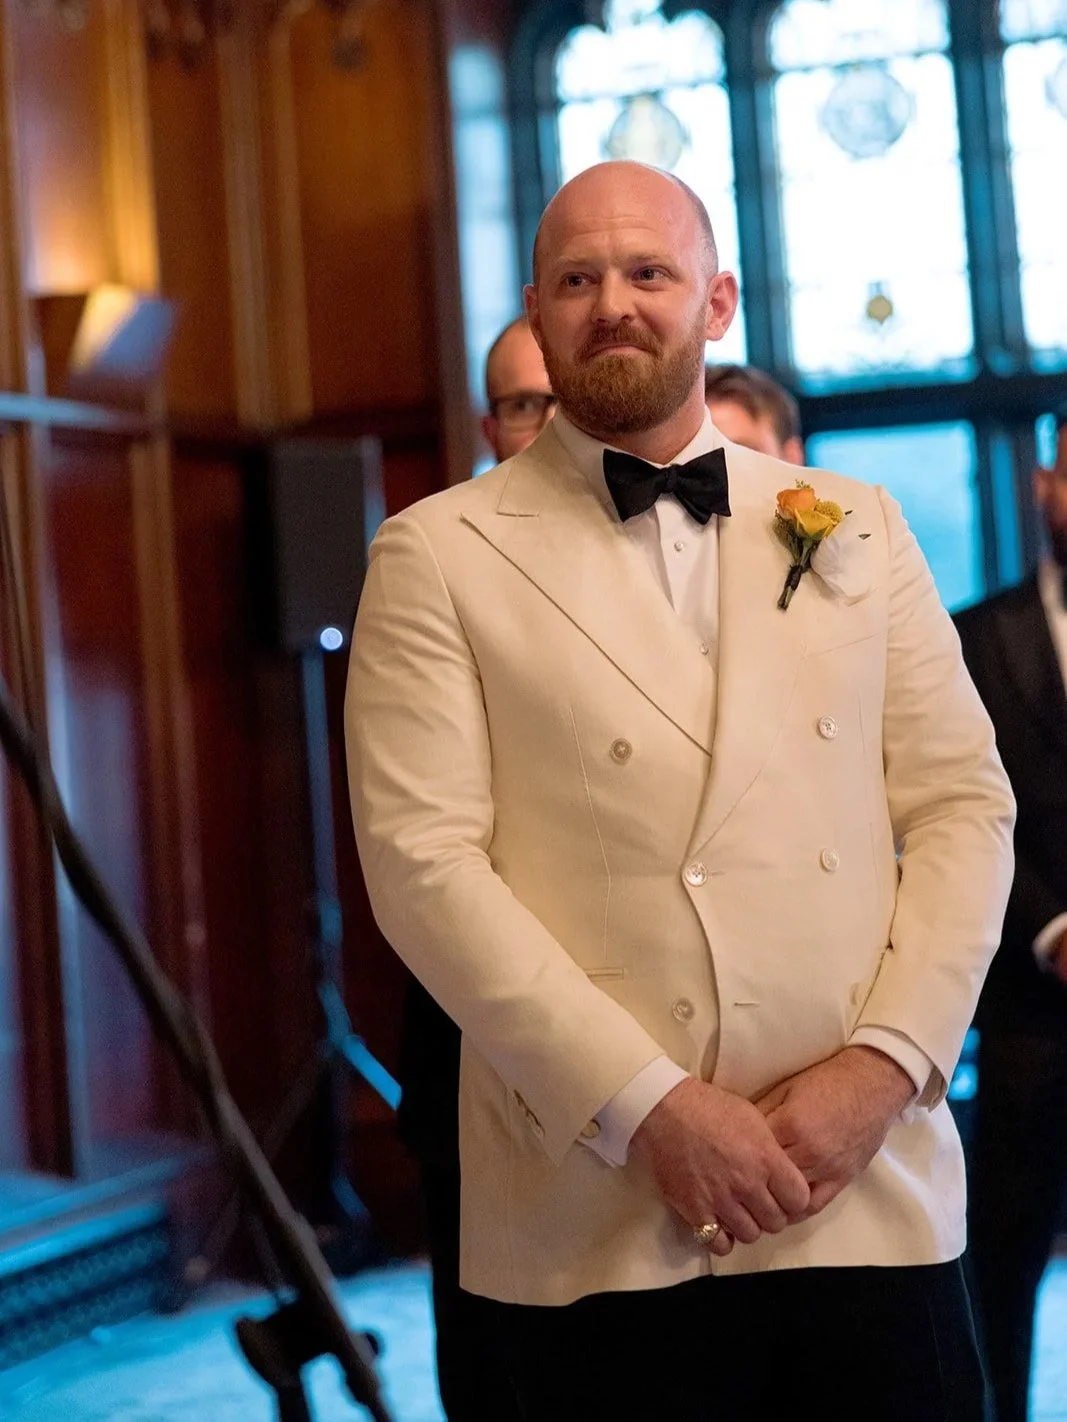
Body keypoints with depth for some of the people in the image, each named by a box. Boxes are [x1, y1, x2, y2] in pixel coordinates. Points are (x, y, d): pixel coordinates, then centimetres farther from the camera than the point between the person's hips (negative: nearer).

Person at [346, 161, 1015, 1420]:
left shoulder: (855, 527, 12)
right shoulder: (439, 556, 2)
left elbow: (963, 803, 8)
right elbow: (420, 858, -6)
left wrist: (884, 1061, -7)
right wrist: (646, 1106, -13)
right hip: (600, 1221, -2)